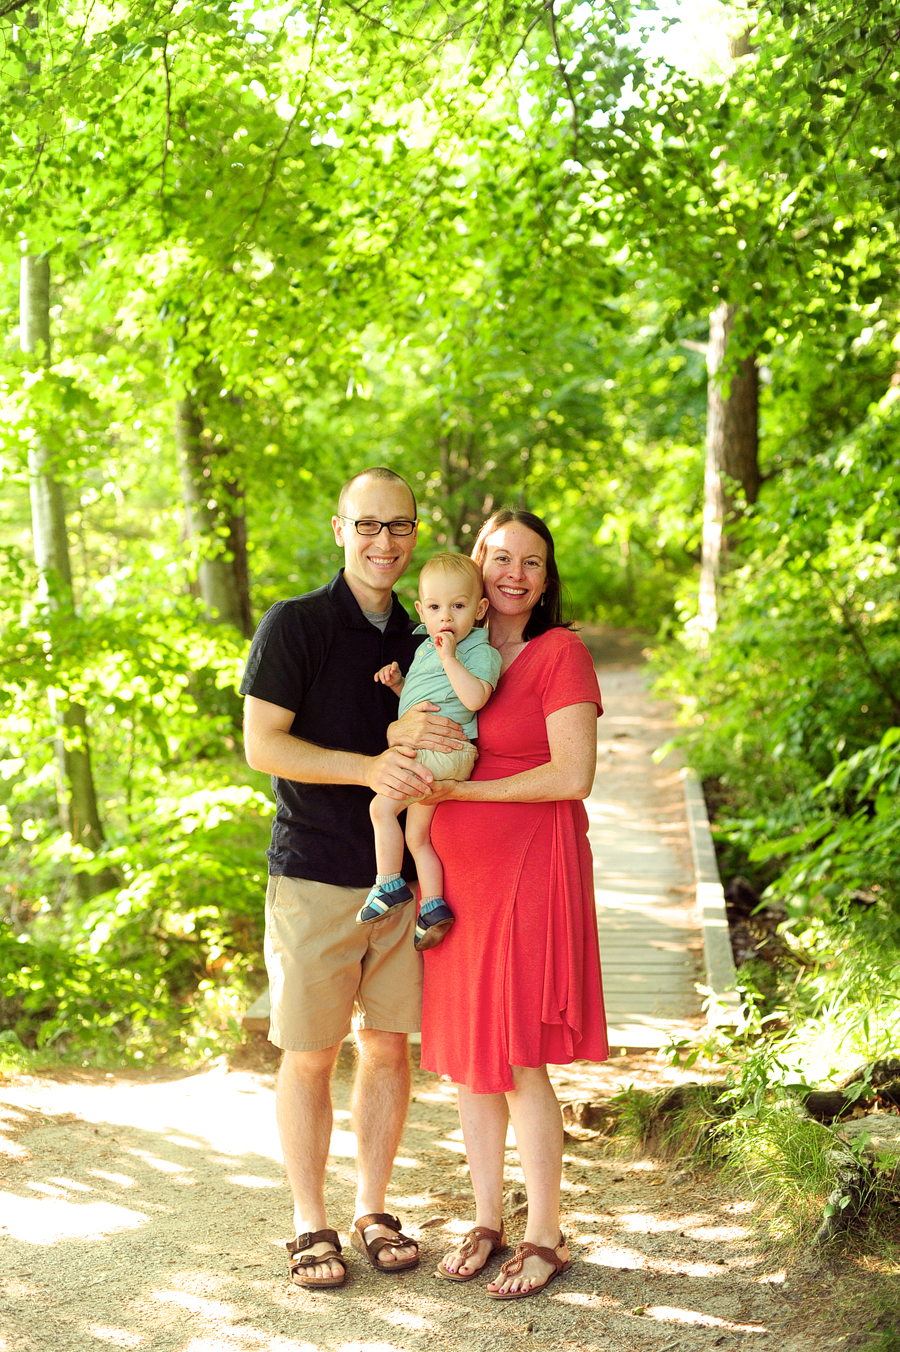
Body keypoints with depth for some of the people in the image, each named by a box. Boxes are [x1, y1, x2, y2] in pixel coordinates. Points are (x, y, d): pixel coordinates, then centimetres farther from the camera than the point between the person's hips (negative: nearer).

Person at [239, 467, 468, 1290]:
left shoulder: (417, 642, 10)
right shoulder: (296, 625, -6)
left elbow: (440, 743, 15)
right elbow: (263, 745, -12)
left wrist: (410, 737, -10)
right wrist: (370, 766, -24)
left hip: (399, 877, 5)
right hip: (315, 876, -5)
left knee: (390, 1045, 10)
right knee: (311, 1056, 3)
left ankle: (374, 1211, 25)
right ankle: (311, 1225, 17)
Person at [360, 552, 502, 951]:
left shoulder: (479, 652, -8)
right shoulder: (427, 646, 19)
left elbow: (474, 698, -26)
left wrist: (449, 658, -25)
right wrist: (398, 681, 12)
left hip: (444, 750, -10)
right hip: (422, 753, 10)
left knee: (382, 806, -16)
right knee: (416, 834, 14)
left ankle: (389, 886, -6)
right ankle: (433, 906, 20)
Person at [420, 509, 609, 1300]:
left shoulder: (561, 652, -8)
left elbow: (573, 775, -16)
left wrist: (458, 789, -14)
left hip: (527, 869, -6)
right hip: (456, 872, 6)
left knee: (519, 1060, -3)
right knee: (467, 1053, 11)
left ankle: (545, 1239, 12)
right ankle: (488, 1221, 25)